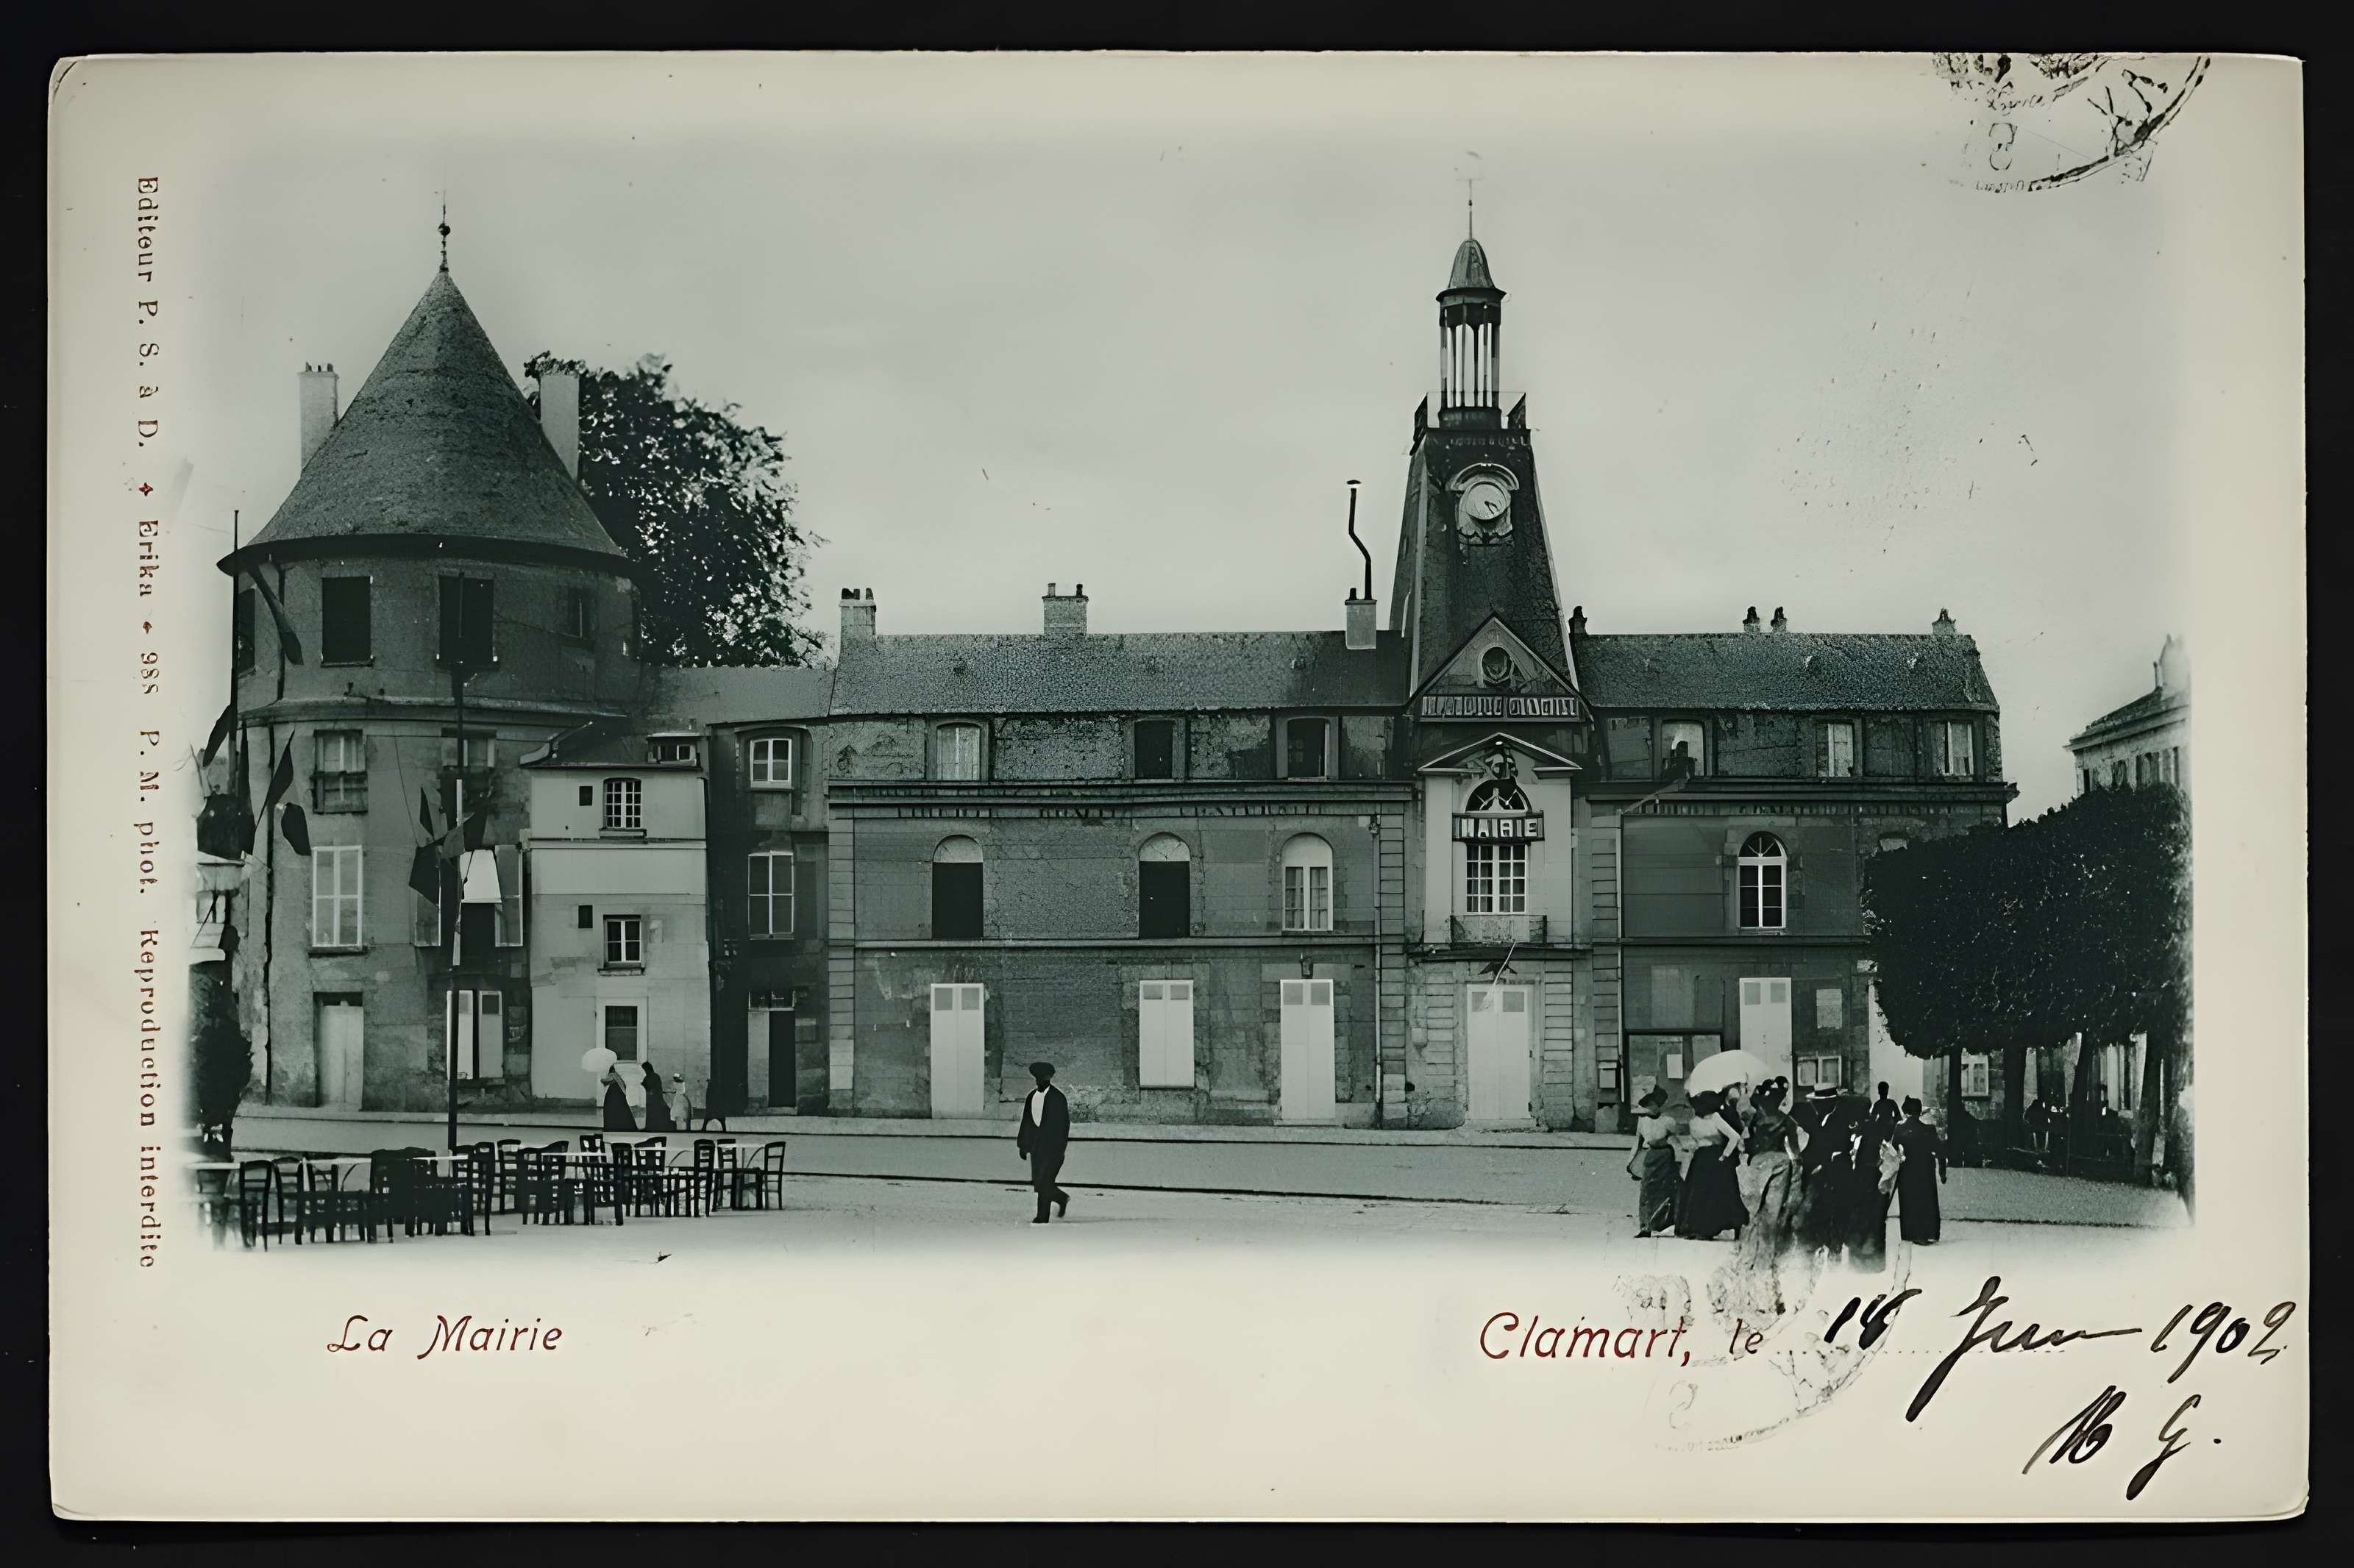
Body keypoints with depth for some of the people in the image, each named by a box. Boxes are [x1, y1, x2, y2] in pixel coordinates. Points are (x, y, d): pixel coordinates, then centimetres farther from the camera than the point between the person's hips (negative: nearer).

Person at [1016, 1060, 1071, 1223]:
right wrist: (1024, 1146, 9)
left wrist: (1059, 1148, -13)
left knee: (1044, 1182, -10)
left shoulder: (1057, 1097, -8)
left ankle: (1042, 1217, -4)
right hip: (1037, 1147, 6)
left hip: (1052, 1147, -6)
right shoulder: (1032, 1097, 10)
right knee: (1038, 1182, 6)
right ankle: (1062, 1199, 29)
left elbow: (1062, 1125, -9)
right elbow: (1027, 1123, 13)